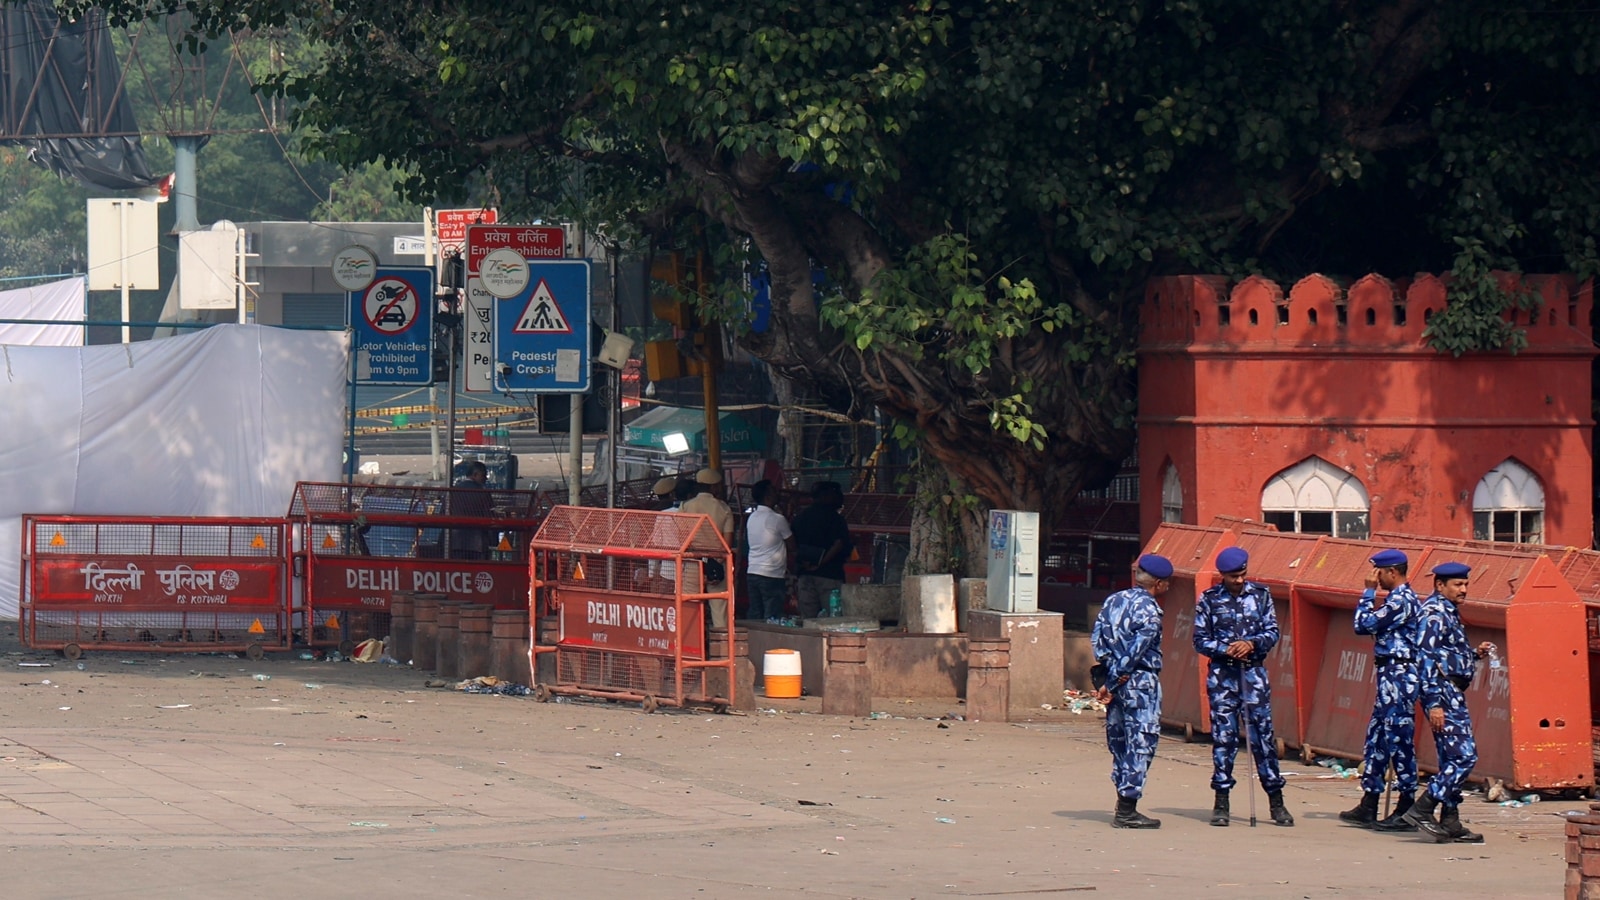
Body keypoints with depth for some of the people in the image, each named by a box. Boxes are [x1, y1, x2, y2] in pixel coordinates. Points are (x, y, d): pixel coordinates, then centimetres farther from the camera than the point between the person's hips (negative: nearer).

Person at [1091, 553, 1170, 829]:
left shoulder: (1113, 600, 11)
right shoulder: (1149, 610, -13)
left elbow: (1096, 637, 5)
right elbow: (1136, 650, -17)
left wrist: (1107, 677, -2)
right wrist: (1111, 684, -12)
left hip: (1114, 679, 8)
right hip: (1140, 682, -8)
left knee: (1119, 743, 14)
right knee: (1140, 744, -4)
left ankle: (1124, 806, 17)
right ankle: (1127, 811, -7)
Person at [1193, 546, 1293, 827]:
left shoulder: (1261, 595, 4)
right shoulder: (1209, 600, 1)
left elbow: (1272, 632, 3)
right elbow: (1200, 640, 2)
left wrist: (1252, 643, -16)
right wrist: (1226, 649, -15)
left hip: (1254, 673, 1)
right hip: (1222, 675, -1)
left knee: (1263, 735, 0)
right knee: (1223, 737, 0)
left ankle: (1276, 801, 5)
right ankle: (1221, 802, 5)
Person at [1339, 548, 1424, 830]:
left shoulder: (1400, 600, -17)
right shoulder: (1401, 598, 16)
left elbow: (1363, 625, -17)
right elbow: (1366, 626, 18)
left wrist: (1369, 592, -7)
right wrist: (1372, 596, 5)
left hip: (1398, 677, -11)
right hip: (1391, 675, 11)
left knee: (1399, 740, -7)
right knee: (1375, 738, 14)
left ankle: (1405, 812, -4)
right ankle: (1368, 808, 19)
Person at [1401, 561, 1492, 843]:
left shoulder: (1448, 613, 18)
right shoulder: (1435, 613, -12)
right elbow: (1425, 659, -19)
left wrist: (1475, 653, 11)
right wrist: (1434, 703, -24)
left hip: (1452, 693, 11)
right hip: (1443, 692, -11)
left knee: (1453, 760, 10)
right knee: (1464, 756, -14)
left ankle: (1450, 824, 12)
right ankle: (1422, 809, -14)